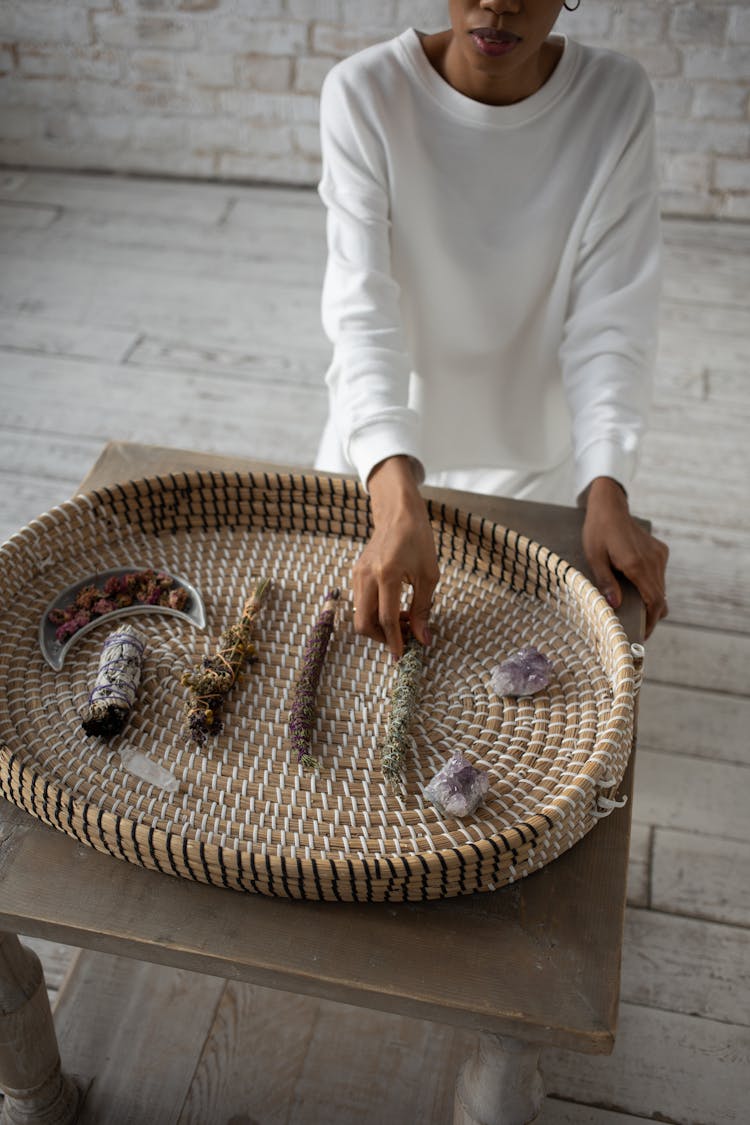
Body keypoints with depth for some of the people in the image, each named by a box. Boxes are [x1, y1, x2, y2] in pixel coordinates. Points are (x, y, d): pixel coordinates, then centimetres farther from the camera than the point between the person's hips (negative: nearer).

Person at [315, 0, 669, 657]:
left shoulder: (617, 101, -15)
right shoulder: (364, 93, -20)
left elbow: (609, 318, -16)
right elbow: (362, 307, -27)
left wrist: (607, 492, -29)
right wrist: (397, 500, -40)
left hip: (532, 463, 1)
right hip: (380, 455, 0)